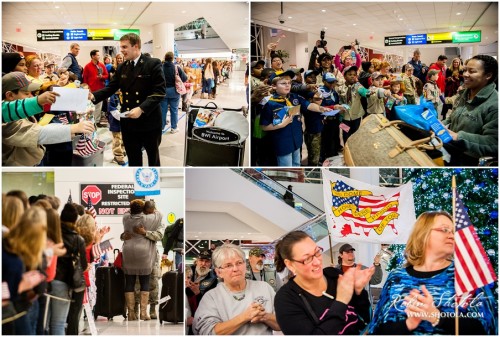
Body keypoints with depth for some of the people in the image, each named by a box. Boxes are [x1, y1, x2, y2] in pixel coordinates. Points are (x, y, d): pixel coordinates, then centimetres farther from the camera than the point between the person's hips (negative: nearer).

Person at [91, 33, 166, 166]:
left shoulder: (153, 64, -10)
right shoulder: (122, 68, 9)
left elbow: (159, 91, -16)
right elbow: (111, 88, 6)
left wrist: (141, 109, -26)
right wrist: (94, 96, -13)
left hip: (149, 120, -5)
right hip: (129, 122, 5)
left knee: (153, 156, 14)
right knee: (133, 160, 12)